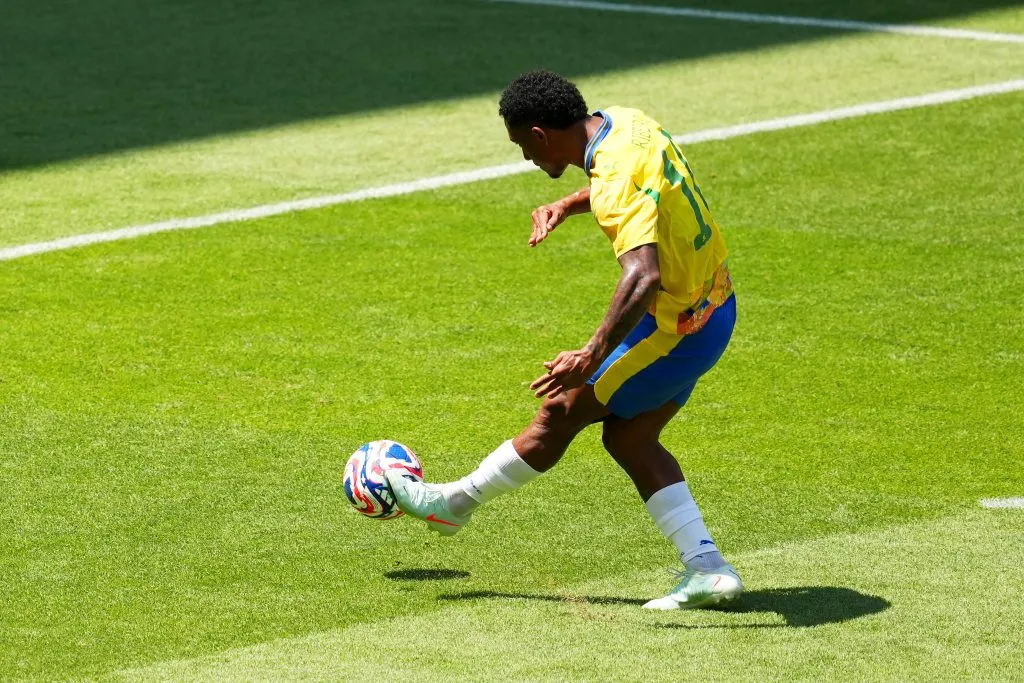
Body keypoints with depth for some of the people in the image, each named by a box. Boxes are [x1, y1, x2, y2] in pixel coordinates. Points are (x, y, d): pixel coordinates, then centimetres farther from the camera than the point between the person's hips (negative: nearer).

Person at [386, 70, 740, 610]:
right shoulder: (624, 122, 0)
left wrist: (592, 356, -47)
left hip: (676, 332, -9)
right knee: (627, 437, 16)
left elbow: (643, 276, -43)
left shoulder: (618, 183, -29)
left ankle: (456, 502, 23)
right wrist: (568, 205, 9)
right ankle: (707, 568, 9)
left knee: (562, 411, 5)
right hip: (716, 307, 9)